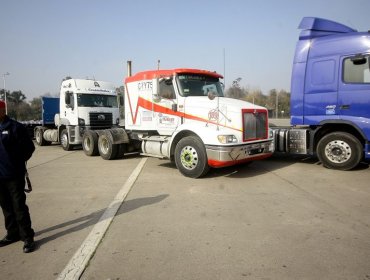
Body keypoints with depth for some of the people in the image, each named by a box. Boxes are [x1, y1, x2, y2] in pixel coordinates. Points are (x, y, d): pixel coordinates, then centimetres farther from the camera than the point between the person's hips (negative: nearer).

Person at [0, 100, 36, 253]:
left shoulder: (15, 127, -10)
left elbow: (29, 147, -8)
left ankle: (28, 237, 7)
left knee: (19, 207, -2)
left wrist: (18, 162, -4)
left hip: (14, 176, -6)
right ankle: (13, 234, 30)